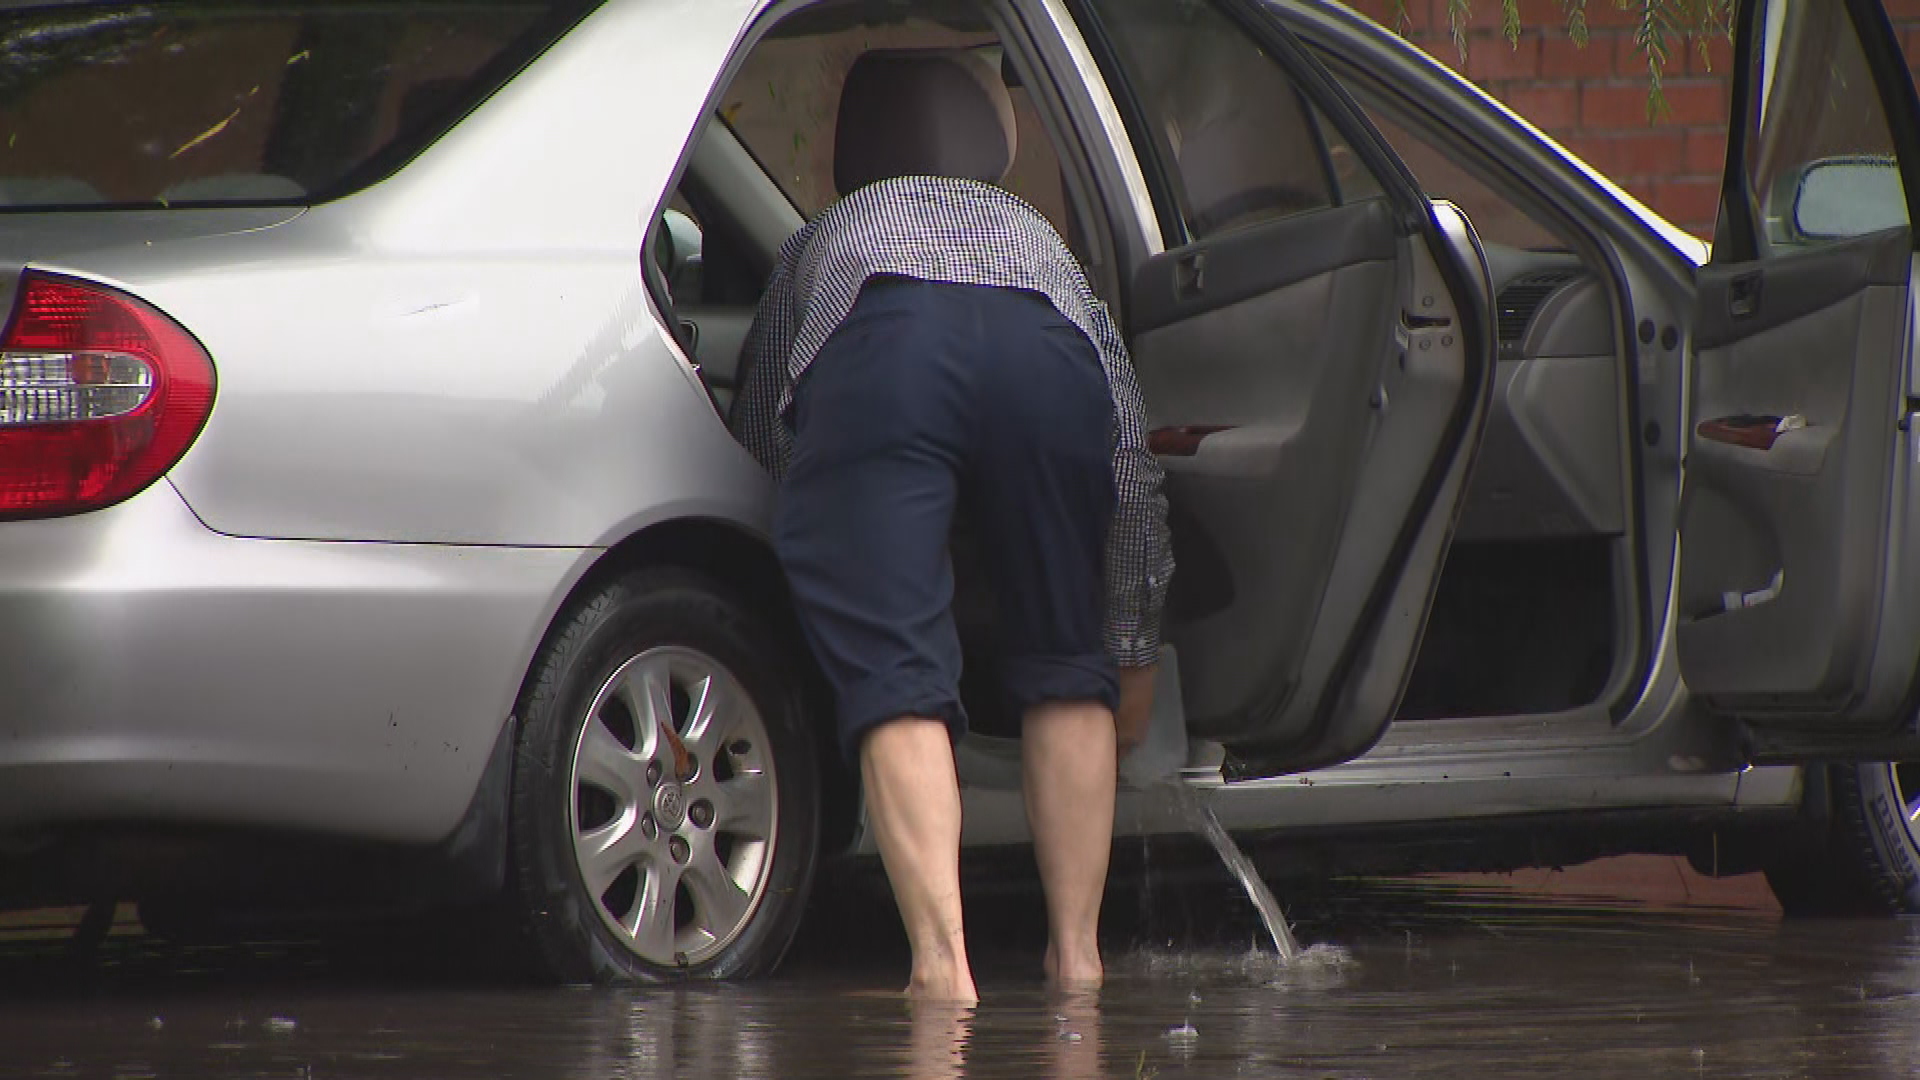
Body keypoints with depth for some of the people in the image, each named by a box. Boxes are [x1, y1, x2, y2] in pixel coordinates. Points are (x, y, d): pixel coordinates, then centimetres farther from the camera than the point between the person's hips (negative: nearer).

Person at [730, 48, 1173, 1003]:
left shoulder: (825, 240, 42)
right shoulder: (1038, 235, 42)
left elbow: (753, 432, 48)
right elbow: (1132, 465, 39)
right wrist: (1133, 652, 46)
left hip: (875, 356, -1)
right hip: (1044, 352, 1)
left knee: (896, 678, -4)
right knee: (1065, 669, 19)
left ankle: (943, 962, -20)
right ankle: (1076, 954, 16)